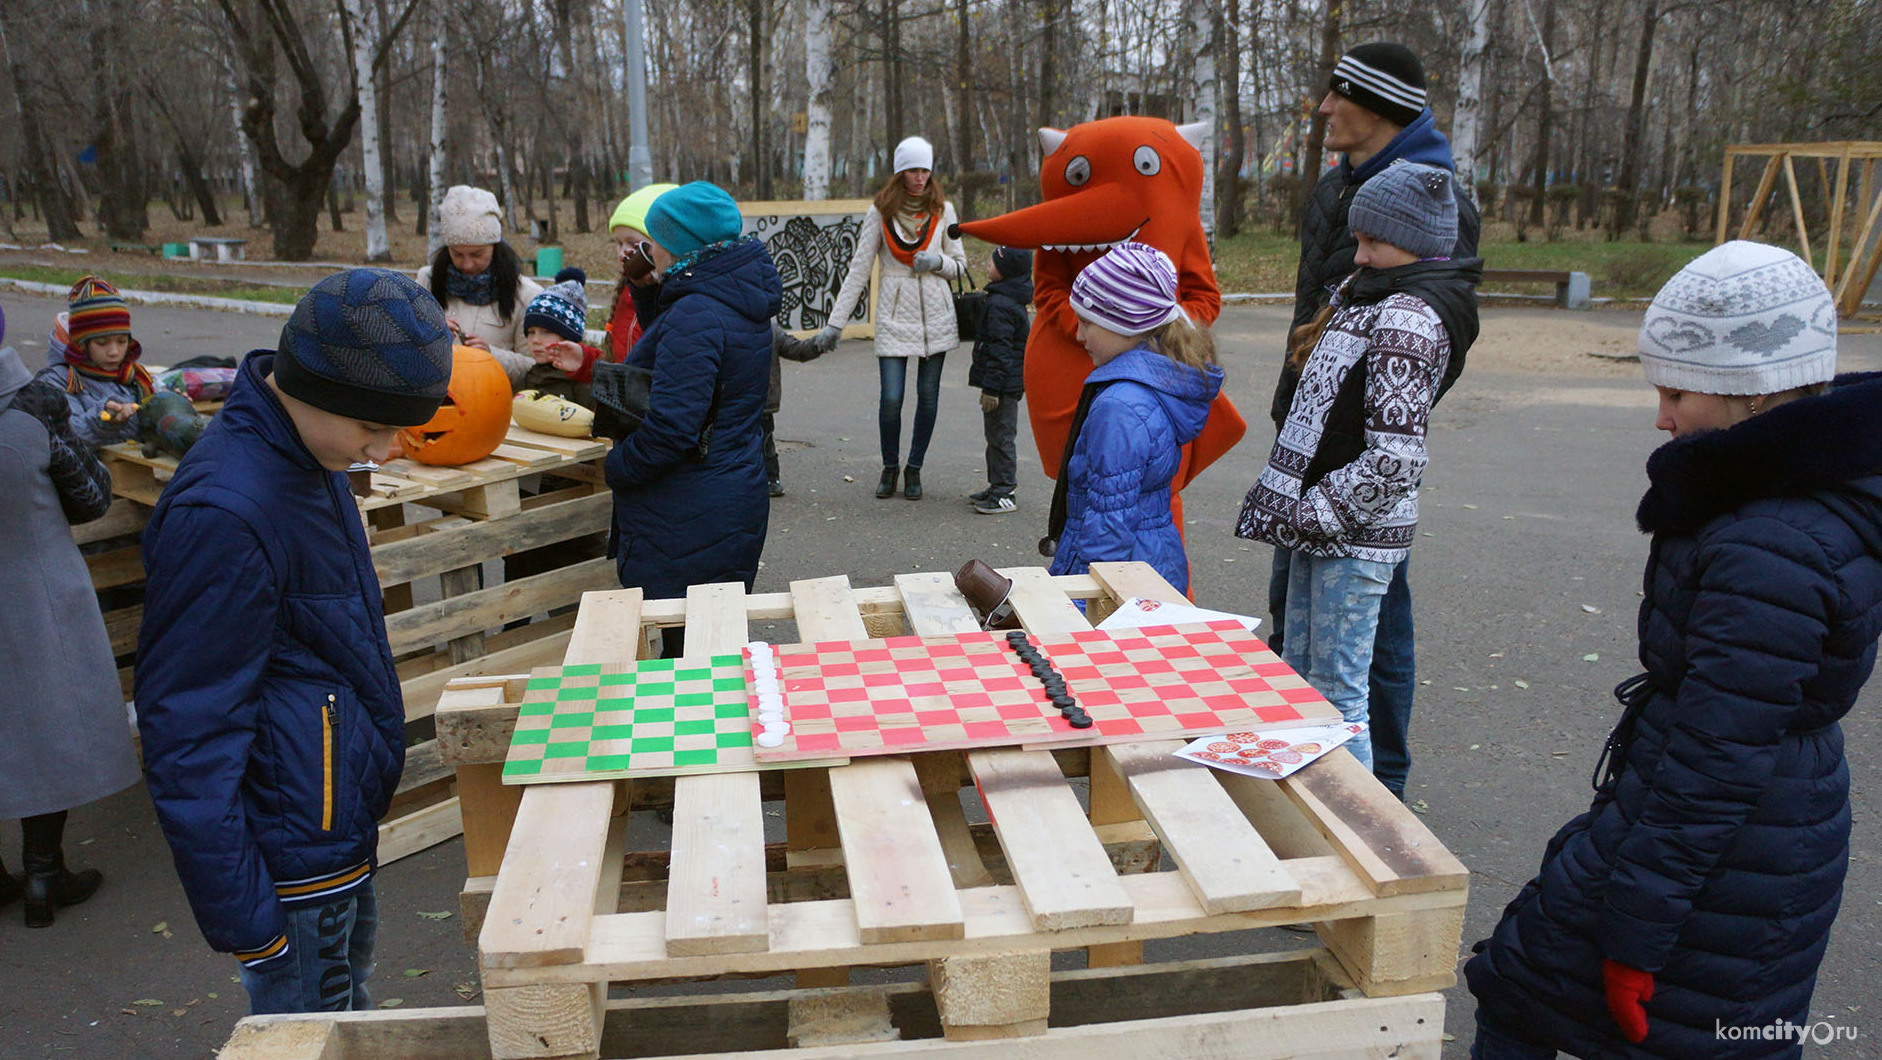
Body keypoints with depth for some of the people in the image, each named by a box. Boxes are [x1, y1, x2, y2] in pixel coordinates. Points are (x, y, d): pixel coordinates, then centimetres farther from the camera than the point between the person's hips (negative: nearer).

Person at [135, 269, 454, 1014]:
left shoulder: (305, 457, 2)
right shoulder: (223, 514, -27)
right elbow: (189, 735, -23)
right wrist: (242, 918, -19)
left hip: (340, 827, 9)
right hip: (295, 866, -9)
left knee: (349, 1010, 24)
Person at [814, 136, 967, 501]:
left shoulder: (943, 210, 6)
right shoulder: (880, 212, 1)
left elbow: (959, 264, 12)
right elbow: (859, 269, 2)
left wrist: (938, 261, -12)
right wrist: (835, 322, -2)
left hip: (935, 313, 2)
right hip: (895, 314, -2)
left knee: (928, 397, 4)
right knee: (891, 398, -8)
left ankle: (914, 469, 21)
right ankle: (890, 467, 16)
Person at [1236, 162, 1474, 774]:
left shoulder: (1407, 319, -16)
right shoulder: (1365, 298, 14)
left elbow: (1393, 458, -23)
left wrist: (1312, 516, -17)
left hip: (1357, 537, -10)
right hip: (1322, 525, 10)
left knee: (1337, 695, -3)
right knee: (1299, 678, 17)